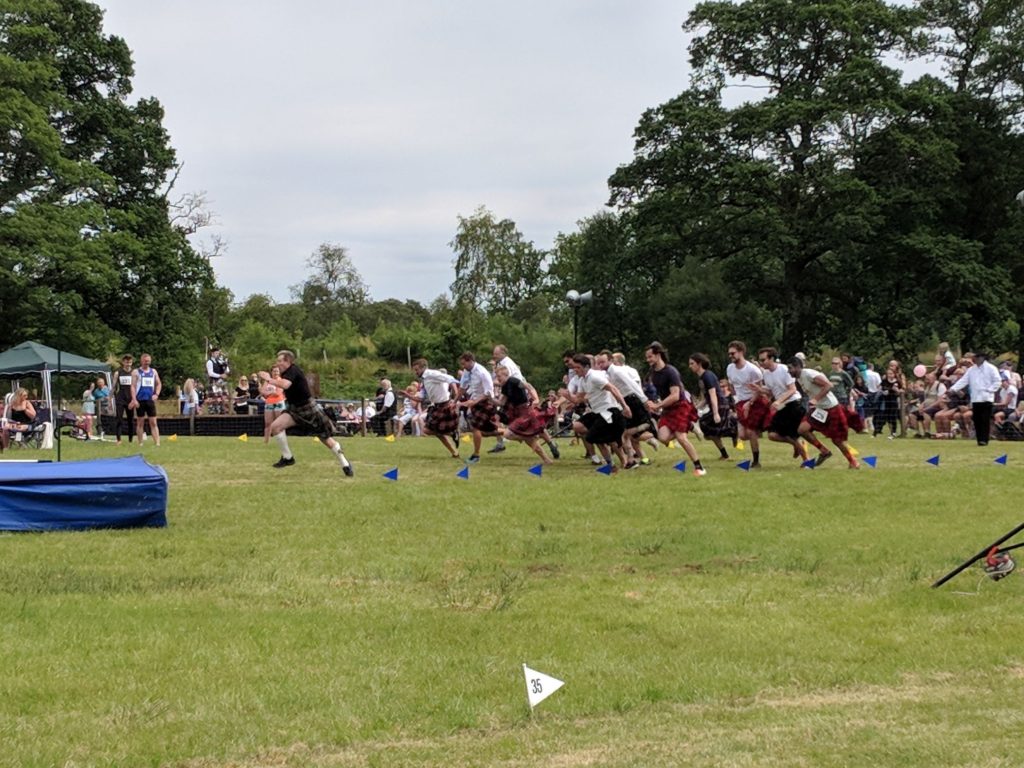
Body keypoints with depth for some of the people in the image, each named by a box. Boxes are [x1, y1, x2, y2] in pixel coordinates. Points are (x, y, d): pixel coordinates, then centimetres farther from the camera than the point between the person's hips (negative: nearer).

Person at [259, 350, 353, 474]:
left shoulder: (293, 370, -20)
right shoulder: (285, 373, 7)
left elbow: (285, 385, -38)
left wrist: (269, 379, -28)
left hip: (310, 410, -8)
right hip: (295, 409, 8)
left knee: (327, 439, -1)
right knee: (275, 426, -14)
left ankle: (345, 464, 12)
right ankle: (287, 458, -3)